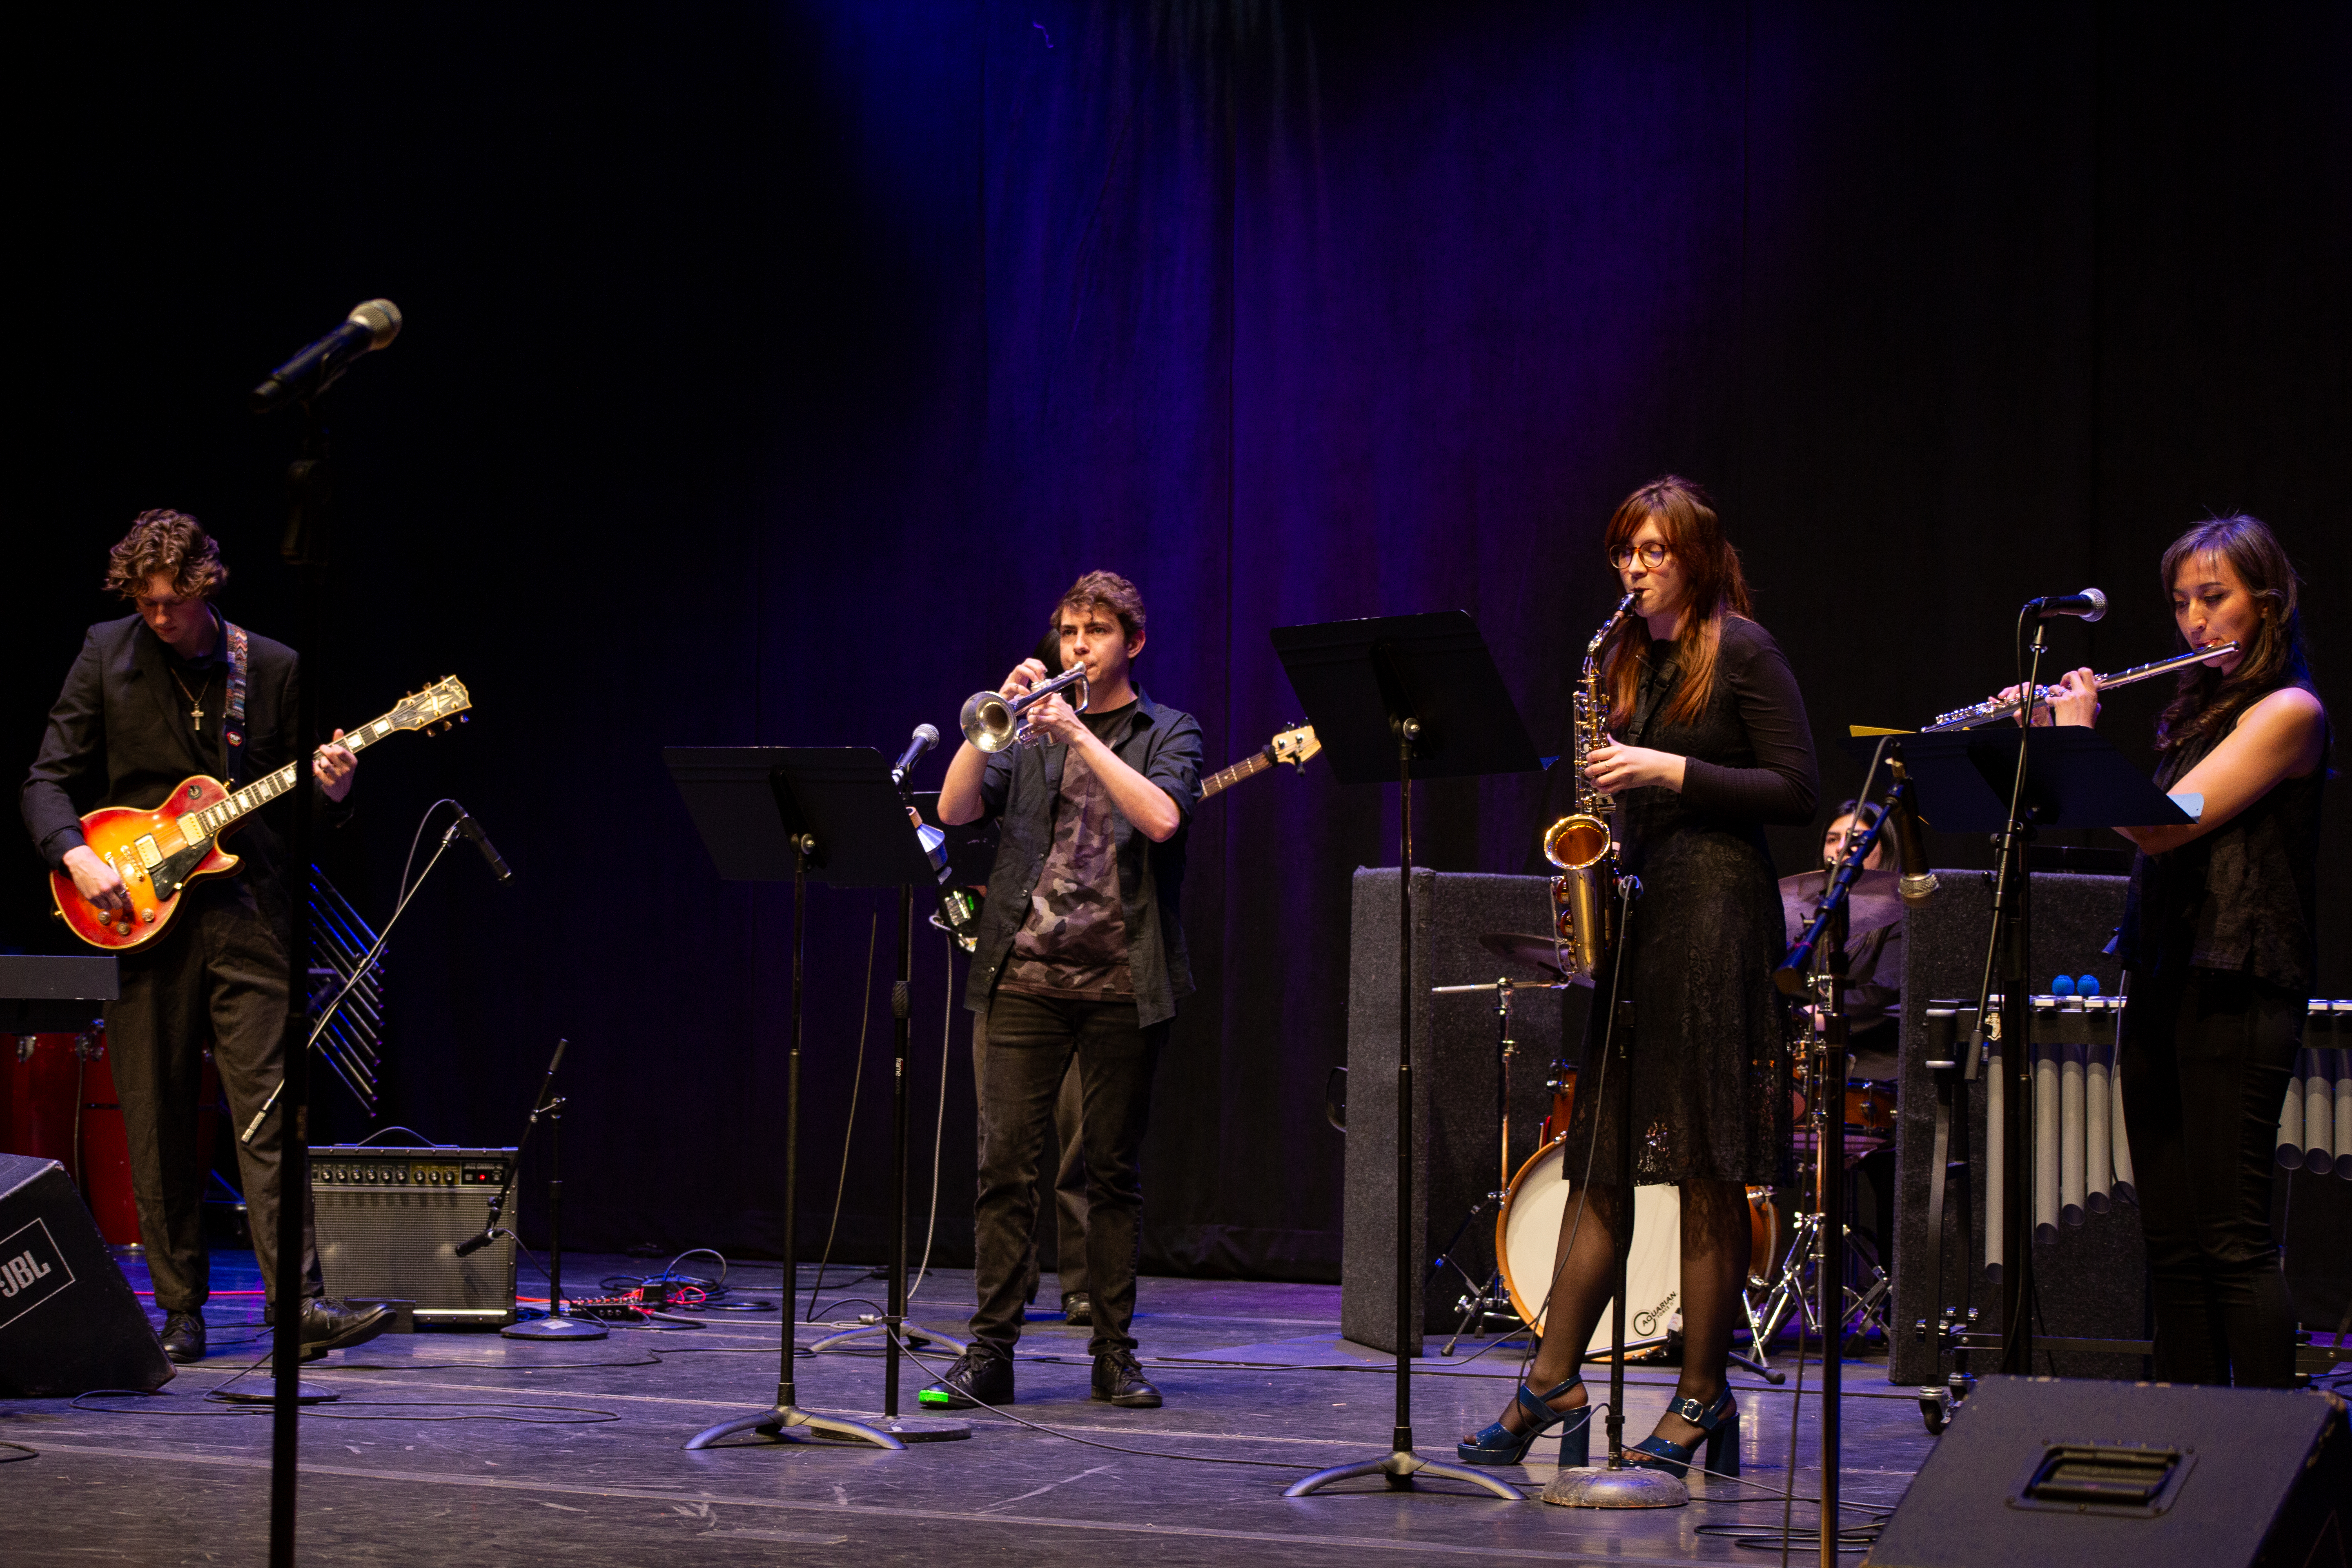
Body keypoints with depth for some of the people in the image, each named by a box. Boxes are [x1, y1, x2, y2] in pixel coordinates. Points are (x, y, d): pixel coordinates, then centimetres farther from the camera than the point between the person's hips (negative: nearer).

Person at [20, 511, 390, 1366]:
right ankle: (180, 1310, 13)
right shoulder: (107, 655, 4)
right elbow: (47, 781, 5)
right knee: (157, 1126, 4)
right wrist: (76, 854, -12)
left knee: (270, 1108, -8)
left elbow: (298, 805, 12)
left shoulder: (273, 668, 6)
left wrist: (328, 792, -11)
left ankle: (298, 1302, -11)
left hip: (248, 912, 0)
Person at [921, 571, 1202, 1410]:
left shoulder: (1166, 732, 8)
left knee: (1114, 1170, 4)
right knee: (1005, 1161, -4)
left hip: (1122, 984, -1)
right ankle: (989, 1351, -1)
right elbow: (955, 809, 1)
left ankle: (1114, 1352, 11)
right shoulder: (1029, 732, 15)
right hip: (1025, 974, 1)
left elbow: (1161, 817, -13)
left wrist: (1078, 733, -14)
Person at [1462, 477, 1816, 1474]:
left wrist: (1671, 772, -15)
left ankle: (1703, 1398, 2)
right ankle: (1554, 1384, 7)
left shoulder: (1742, 652, -4)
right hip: (1627, 915, 7)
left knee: (1709, 1167, -3)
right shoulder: (1625, 657, 17)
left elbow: (1796, 791, -9)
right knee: (1601, 1157, 6)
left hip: (1713, 921, -7)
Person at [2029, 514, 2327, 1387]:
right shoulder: (2198, 707, 19)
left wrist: (2077, 737, -4)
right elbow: (2135, 825, 19)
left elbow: (2162, 824, -16)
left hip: (2237, 992, -8)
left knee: (2233, 1239, -10)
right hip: (2160, 984, 8)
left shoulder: (2288, 711, -8)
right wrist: (2045, 738, 13)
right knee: (2171, 1242, 9)